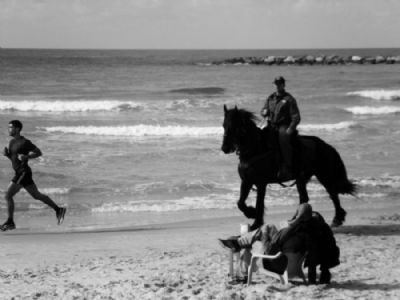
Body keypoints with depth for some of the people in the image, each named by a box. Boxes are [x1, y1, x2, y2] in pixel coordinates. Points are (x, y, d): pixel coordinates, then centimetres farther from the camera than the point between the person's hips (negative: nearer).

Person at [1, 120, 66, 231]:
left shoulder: (25, 142, -13)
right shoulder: (12, 142, 13)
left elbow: (39, 152, -9)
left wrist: (26, 157, -23)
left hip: (24, 173, -9)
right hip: (20, 173, 9)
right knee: (36, 195, 15)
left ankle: (10, 222, -2)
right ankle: (59, 210, 21)